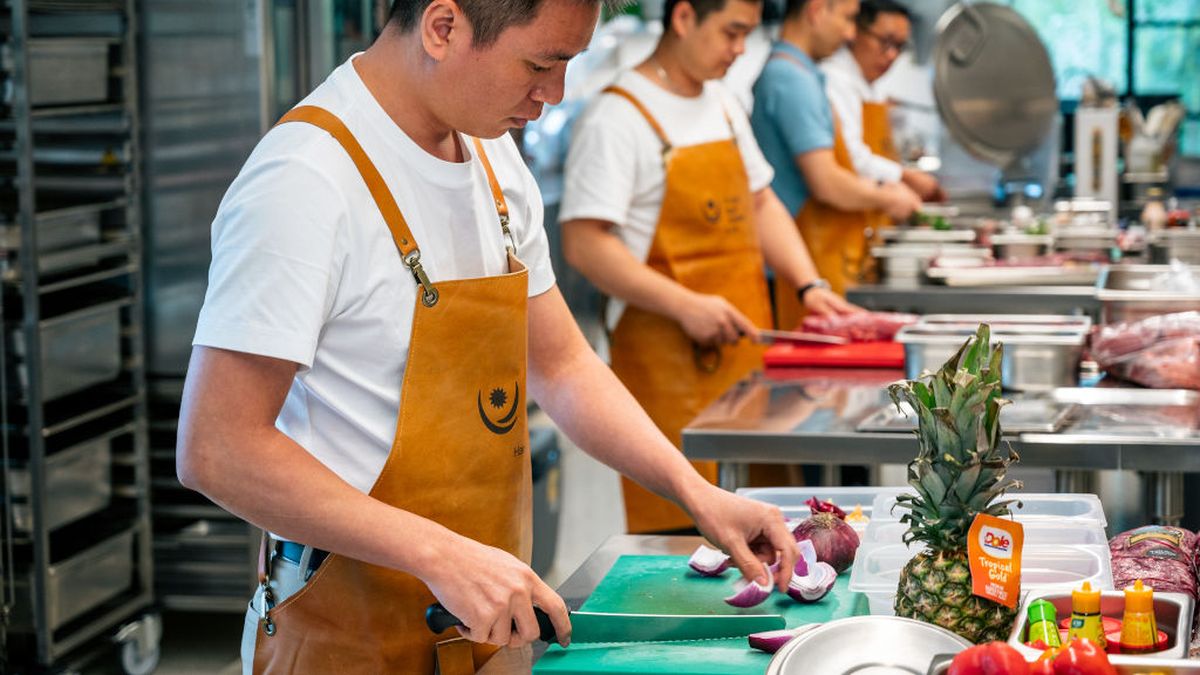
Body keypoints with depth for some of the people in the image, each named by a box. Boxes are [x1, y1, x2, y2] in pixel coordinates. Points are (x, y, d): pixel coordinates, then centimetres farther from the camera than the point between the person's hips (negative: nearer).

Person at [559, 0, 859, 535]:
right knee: (678, 527, -7)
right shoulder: (616, 119, -11)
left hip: (745, 351, 8)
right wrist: (686, 306, -24)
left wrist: (808, 285, 7)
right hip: (667, 358, -8)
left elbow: (760, 204, 23)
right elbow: (585, 244, -18)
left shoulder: (723, 106, 15)